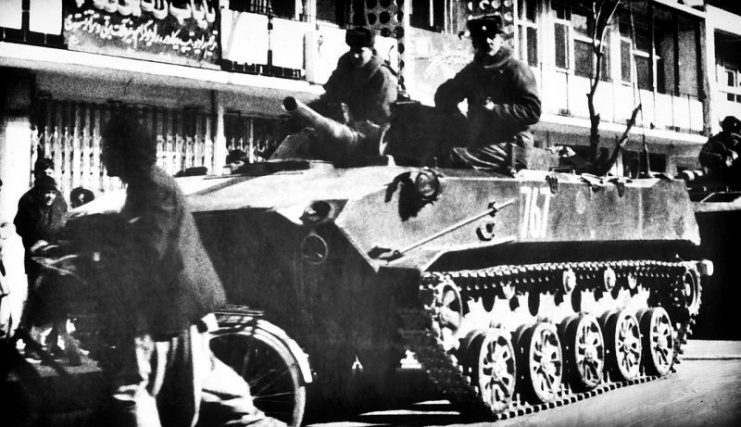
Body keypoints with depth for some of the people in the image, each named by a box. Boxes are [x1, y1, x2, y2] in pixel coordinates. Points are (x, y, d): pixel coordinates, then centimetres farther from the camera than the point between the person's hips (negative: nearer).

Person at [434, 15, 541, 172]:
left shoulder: (517, 70, -1)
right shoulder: (472, 70, 19)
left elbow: (533, 112, -9)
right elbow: (443, 94, 22)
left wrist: (495, 109, -16)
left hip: (508, 148, -7)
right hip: (477, 144, 7)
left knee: (453, 157, -30)